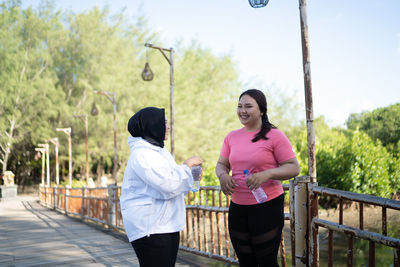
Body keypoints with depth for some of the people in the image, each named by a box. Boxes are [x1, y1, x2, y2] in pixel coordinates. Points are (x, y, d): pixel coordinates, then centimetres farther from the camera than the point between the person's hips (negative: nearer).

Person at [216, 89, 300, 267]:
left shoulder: (274, 136, -8)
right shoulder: (232, 137, 8)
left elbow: (293, 168, -10)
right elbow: (221, 164, 13)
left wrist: (266, 174, -26)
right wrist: (223, 176, -11)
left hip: (268, 207, -5)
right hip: (237, 207, 5)